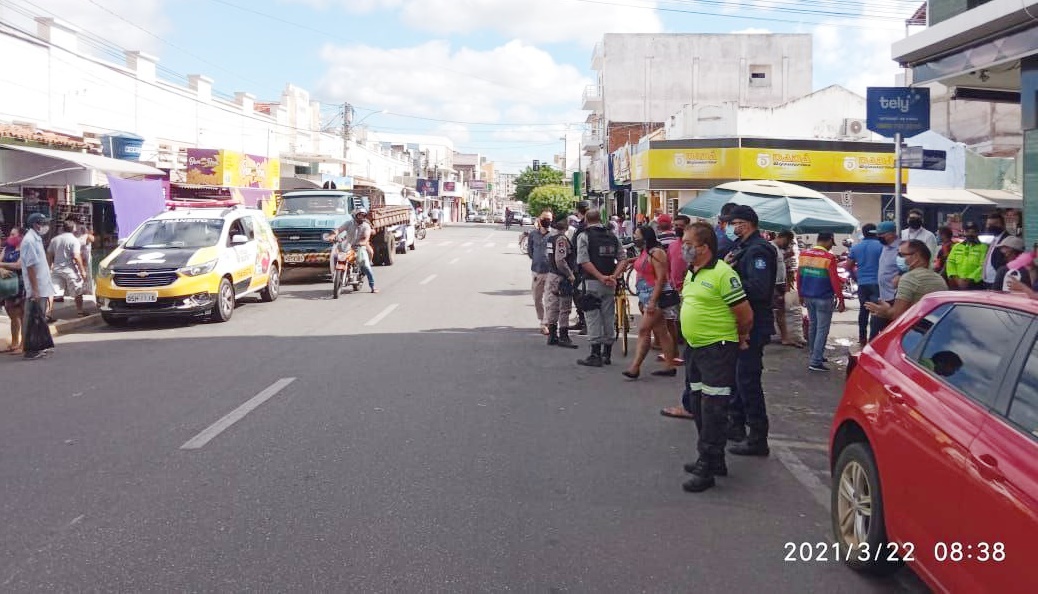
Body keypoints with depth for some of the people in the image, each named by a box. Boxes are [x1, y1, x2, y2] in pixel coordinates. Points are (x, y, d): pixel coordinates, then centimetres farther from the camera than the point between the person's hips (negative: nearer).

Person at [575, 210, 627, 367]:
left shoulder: (584, 236, -4)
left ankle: (595, 355, -2)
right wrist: (614, 276, -6)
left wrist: (601, 277, -16)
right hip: (610, 284, 5)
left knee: (593, 319, -1)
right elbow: (623, 260, 4)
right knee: (608, 318, 12)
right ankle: (607, 354, 20)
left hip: (592, 283, -5)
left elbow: (584, 261, -15)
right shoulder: (612, 236, 11)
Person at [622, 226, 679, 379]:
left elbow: (661, 278, -20)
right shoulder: (644, 253, 14)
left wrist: (652, 301, -23)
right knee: (661, 332, 11)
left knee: (643, 330, -12)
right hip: (647, 297, 10)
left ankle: (635, 367, -12)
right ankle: (669, 366, 15)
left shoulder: (656, 253, -15)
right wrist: (641, 299, 18)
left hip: (657, 297, -10)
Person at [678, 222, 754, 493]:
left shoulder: (722, 273, -18)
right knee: (698, 407, 16)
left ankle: (707, 467, 0)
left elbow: (745, 314, -14)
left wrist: (739, 338, 2)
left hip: (717, 350, -10)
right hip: (694, 348, 10)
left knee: (712, 410, -5)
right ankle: (714, 460, 29)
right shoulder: (691, 273, 10)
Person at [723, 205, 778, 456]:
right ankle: (737, 425, 33)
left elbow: (759, 289, -28)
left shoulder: (758, 251, -17)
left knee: (747, 378, -8)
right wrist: (725, 266, -7)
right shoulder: (742, 247, 16)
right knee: (736, 374, 19)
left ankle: (758, 439, -3)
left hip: (753, 325, -11)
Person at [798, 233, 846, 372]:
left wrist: (801, 294, 21)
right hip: (824, 298, -6)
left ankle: (815, 355, 28)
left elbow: (799, 276, 10)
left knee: (813, 326, 19)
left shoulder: (803, 254, 4)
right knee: (822, 329, -2)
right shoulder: (829, 257, -14)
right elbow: (835, 281, -14)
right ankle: (815, 362, -5)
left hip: (808, 297, 6)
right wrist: (841, 300, -8)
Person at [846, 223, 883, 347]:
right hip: (877, 282, -4)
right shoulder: (880, 246, -7)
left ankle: (862, 338, 17)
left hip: (862, 283, 4)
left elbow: (848, 266, 9)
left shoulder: (855, 247, 6)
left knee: (863, 310, 13)